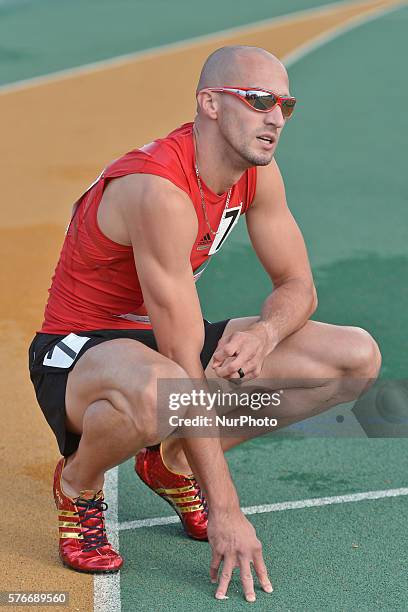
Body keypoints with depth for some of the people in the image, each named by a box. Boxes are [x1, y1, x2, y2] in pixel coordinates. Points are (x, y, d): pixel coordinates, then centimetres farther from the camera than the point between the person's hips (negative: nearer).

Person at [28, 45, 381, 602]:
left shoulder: (257, 172, -5)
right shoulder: (160, 189, -29)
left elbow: (298, 285, 6)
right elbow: (184, 371, -31)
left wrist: (265, 333, -20)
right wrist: (225, 510, -29)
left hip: (161, 338, 8)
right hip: (76, 352, -8)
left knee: (359, 358, -4)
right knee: (155, 391, -45)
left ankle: (172, 463, 7)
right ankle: (78, 484, -8)